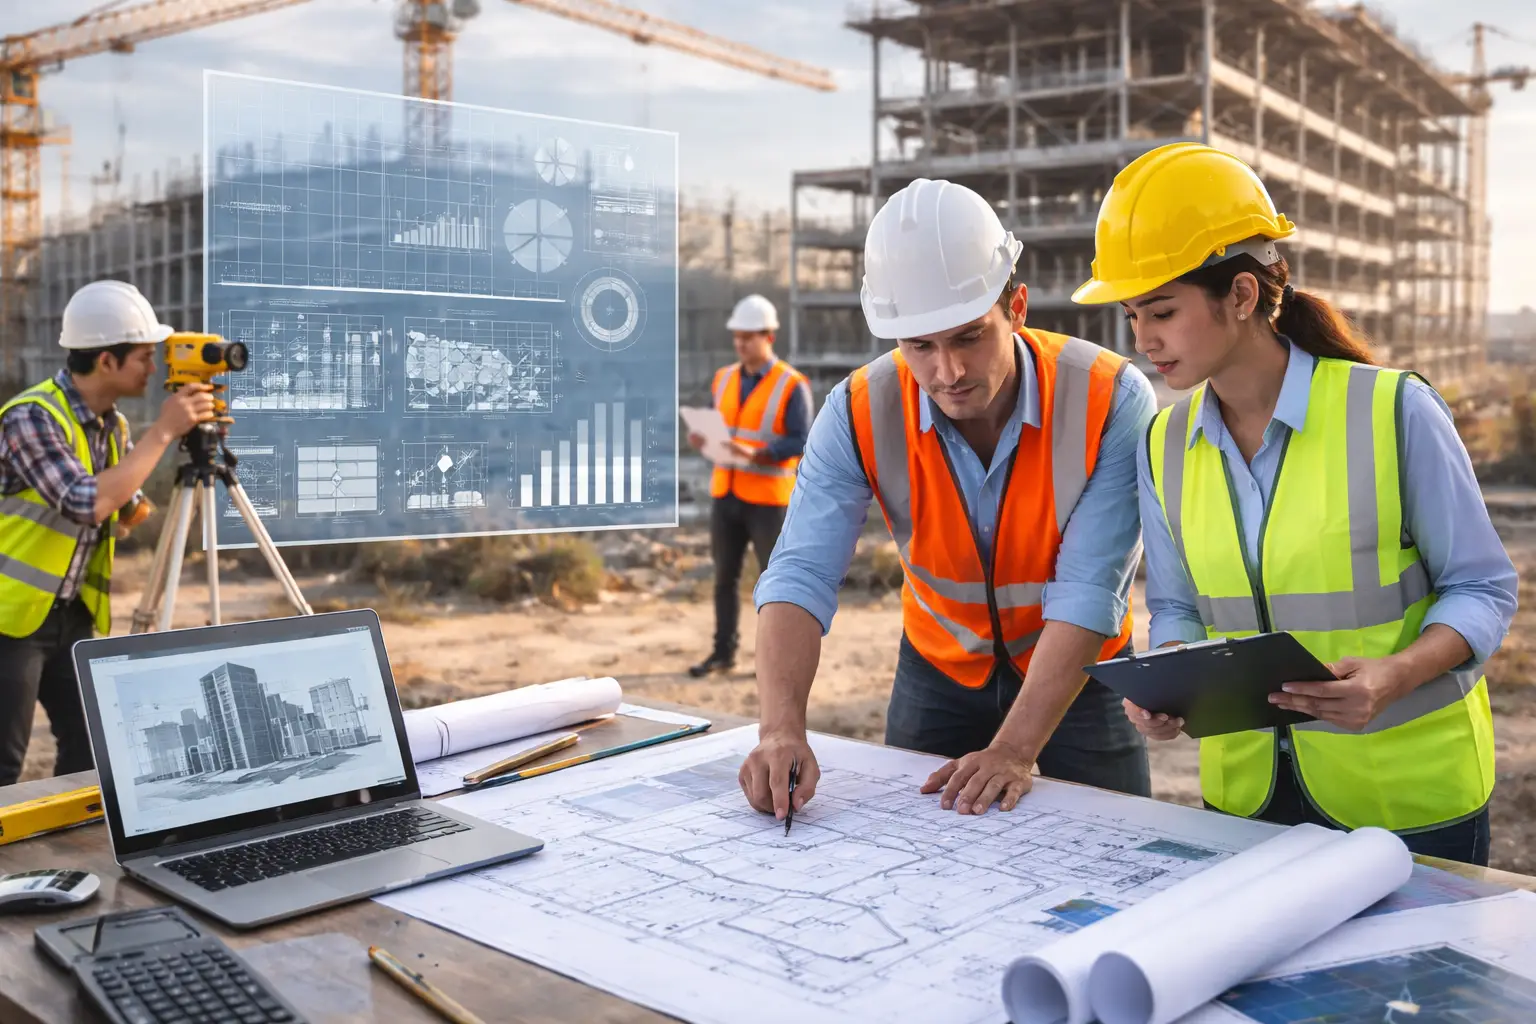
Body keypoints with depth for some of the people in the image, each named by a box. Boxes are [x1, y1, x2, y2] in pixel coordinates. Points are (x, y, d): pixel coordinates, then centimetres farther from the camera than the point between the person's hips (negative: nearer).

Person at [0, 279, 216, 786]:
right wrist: (163, 432, -26)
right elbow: (88, 503, -30)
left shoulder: (112, 424, 5)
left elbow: (120, 514, 15)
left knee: (90, 753, 8)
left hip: (72, 613, 7)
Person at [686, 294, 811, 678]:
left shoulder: (792, 386, -10)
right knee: (725, 575, 9)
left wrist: (755, 454, -26)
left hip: (767, 498, -5)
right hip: (726, 493, 5)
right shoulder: (724, 379, 8)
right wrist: (704, 439, -9)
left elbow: (801, 443, -14)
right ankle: (724, 651, 18)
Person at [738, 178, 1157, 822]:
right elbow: (801, 576, -27)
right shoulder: (860, 413, -20)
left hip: (1080, 680, -1)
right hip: (938, 677, 2)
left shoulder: (1109, 400, -26)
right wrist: (782, 729, -43)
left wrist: (1015, 750, -36)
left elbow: (1087, 593, -29)